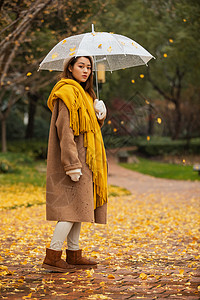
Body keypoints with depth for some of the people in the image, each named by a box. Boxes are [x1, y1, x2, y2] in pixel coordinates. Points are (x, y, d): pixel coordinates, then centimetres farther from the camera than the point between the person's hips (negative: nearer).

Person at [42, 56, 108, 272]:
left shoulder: (84, 93, 19)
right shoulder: (68, 92, -12)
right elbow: (64, 129, -19)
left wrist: (100, 114, 0)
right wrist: (72, 163, -24)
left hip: (83, 160, 10)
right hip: (73, 159, -10)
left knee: (78, 206, 10)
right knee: (72, 206, -11)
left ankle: (74, 255, 16)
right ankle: (52, 256, -7)